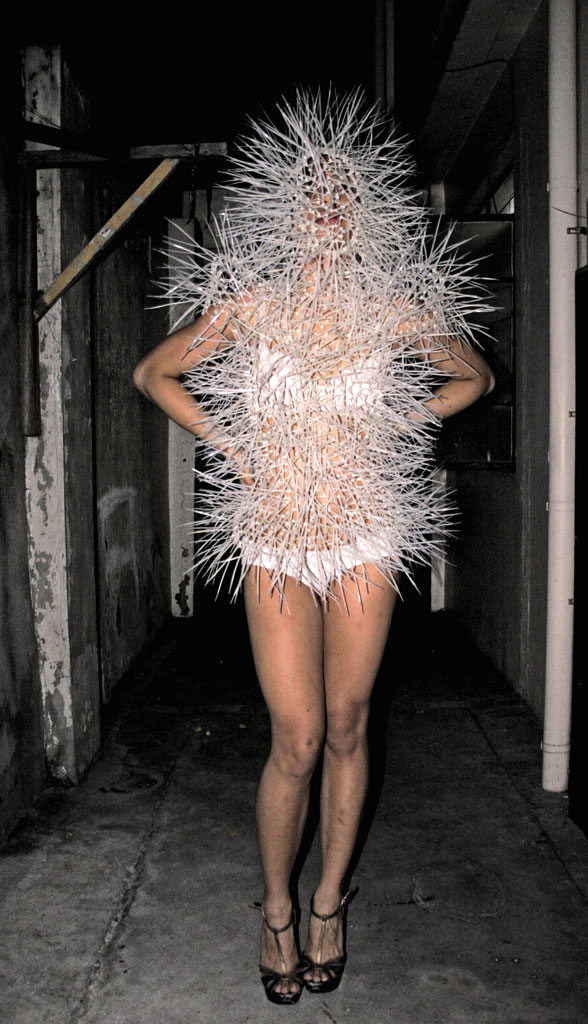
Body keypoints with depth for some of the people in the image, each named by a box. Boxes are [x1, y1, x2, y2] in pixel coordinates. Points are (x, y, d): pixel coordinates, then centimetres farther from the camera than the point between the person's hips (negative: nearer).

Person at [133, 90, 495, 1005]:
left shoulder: (396, 309, 2)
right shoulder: (251, 303, -1)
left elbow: (473, 376, 18)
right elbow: (153, 373, 10)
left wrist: (402, 426, 6)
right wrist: (222, 439, 0)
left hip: (367, 538, 2)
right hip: (276, 540, -1)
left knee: (348, 730, 9)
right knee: (297, 741, -1)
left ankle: (330, 902, 30)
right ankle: (276, 911, 24)